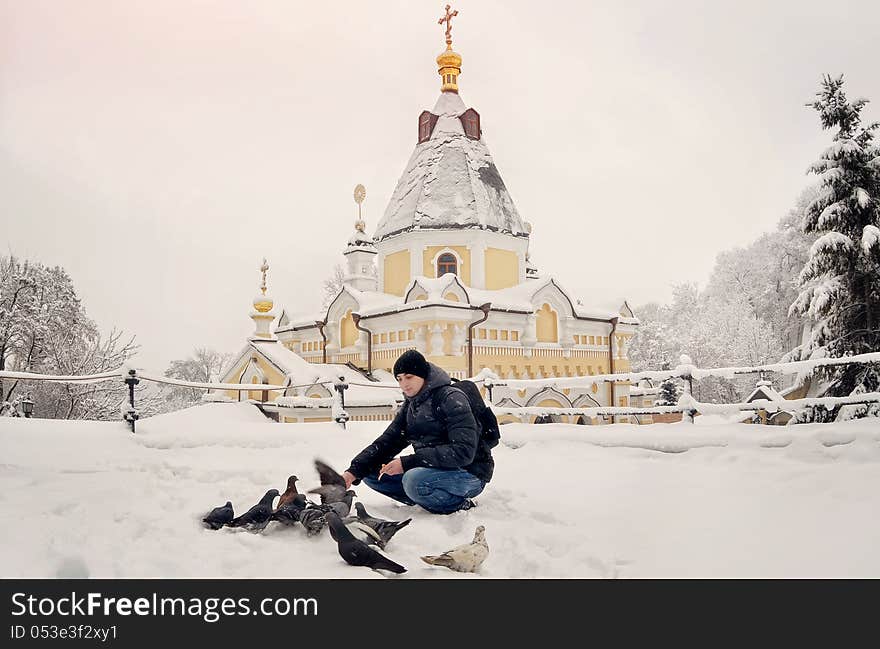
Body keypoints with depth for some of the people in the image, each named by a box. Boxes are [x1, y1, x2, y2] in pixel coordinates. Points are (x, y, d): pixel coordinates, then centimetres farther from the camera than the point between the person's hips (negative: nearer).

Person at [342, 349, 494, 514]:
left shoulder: (452, 399, -16)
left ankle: (459, 504, -10)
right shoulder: (410, 406, 9)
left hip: (470, 474, -8)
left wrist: (407, 462, -27)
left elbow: (463, 452, -25)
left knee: (414, 481, -35)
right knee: (371, 472, -2)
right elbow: (386, 442, 4)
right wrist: (354, 471, -13)